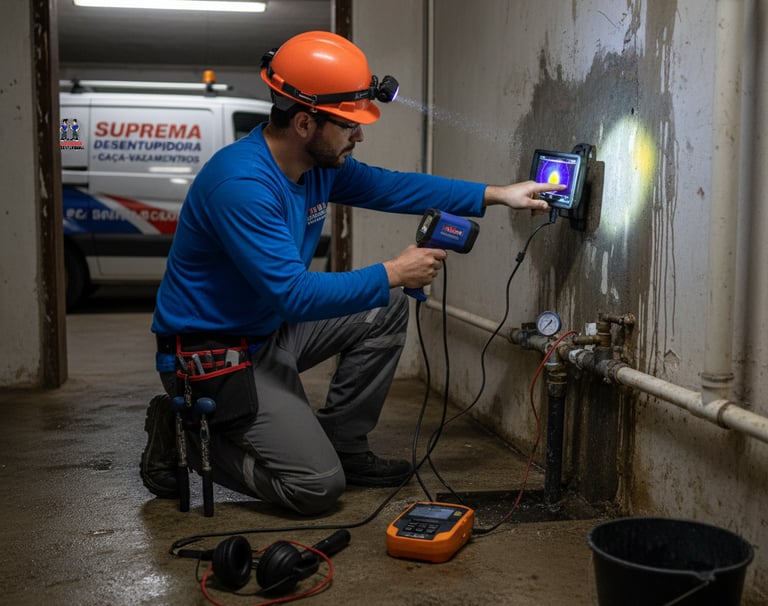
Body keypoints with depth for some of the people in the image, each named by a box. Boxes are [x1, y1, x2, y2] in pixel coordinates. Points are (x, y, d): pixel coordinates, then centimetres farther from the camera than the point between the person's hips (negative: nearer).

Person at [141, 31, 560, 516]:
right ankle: (186, 439, 4)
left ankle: (344, 444, 13)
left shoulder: (320, 163, -2)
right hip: (213, 353, -9)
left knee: (387, 311, 6)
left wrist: (495, 195, 4)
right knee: (318, 486, -13)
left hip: (271, 328, 9)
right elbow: (294, 295, -31)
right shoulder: (241, 184, -29)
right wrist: (394, 274, -24)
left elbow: (390, 186, 9)